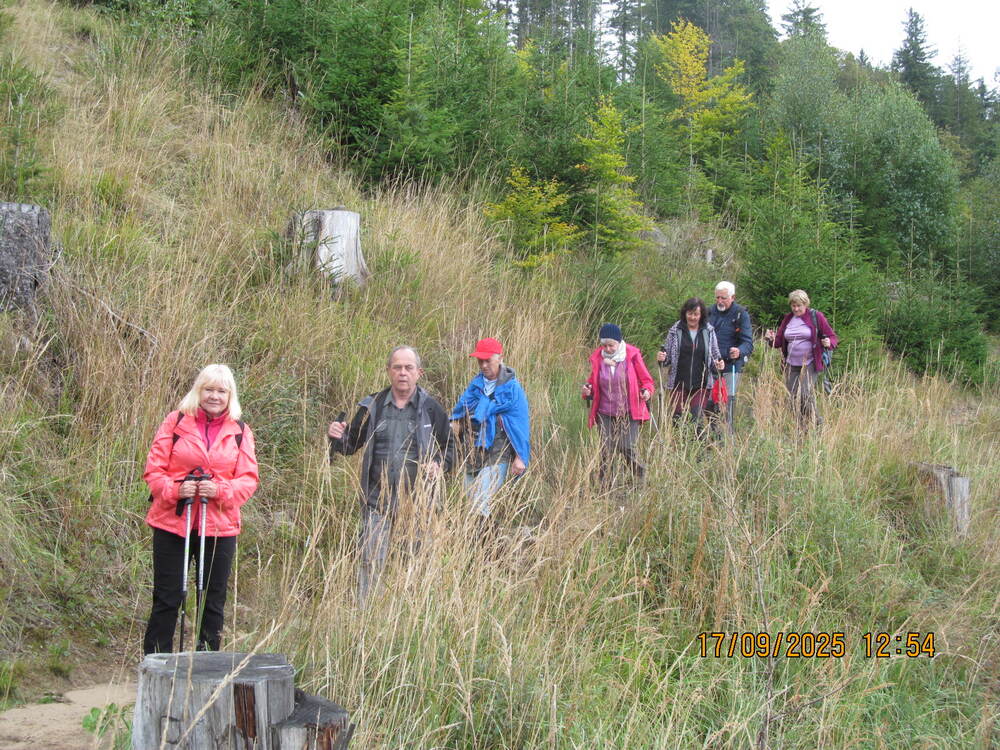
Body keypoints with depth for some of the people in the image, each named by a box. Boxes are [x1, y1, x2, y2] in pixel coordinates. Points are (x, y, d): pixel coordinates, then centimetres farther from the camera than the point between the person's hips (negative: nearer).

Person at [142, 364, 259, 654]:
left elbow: (249, 479, 3)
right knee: (167, 598, 4)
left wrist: (221, 490, -16)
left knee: (213, 602, 9)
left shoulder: (240, 431, 7)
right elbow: (153, 469, -1)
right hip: (172, 522, -2)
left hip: (219, 526, 2)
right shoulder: (176, 421, 2)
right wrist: (174, 489, -19)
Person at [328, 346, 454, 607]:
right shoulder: (372, 406, 6)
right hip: (378, 500, 1)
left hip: (416, 500, -1)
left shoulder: (431, 408, 2)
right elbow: (351, 445, 13)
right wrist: (338, 437, -9)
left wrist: (439, 464, -11)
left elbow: (449, 448, 10)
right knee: (371, 562, -2)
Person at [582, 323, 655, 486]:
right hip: (605, 414, 2)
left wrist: (646, 391, -19)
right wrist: (587, 390, -8)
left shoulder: (632, 355, -5)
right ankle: (604, 486, 9)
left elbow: (647, 380, 3)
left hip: (629, 413, -2)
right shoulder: (597, 358, 1)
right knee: (606, 451, -2)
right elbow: (593, 382, 14)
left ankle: (642, 477, 15)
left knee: (627, 448, -11)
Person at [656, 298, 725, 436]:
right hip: (679, 384, 0)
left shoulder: (709, 332, 3)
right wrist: (661, 358, -16)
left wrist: (718, 365, -12)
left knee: (698, 421, -5)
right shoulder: (675, 331, 1)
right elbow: (668, 358, 7)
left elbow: (715, 356, 10)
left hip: (701, 385, 0)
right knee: (677, 419, 2)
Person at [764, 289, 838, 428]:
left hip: (809, 364, -5)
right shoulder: (787, 319, 12)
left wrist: (829, 343, -22)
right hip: (791, 365, 5)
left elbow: (833, 337, 1)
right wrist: (771, 339, -7)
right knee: (793, 397, 1)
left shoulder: (816, 317, -1)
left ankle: (817, 423, 0)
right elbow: (779, 341, 16)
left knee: (805, 394, -18)